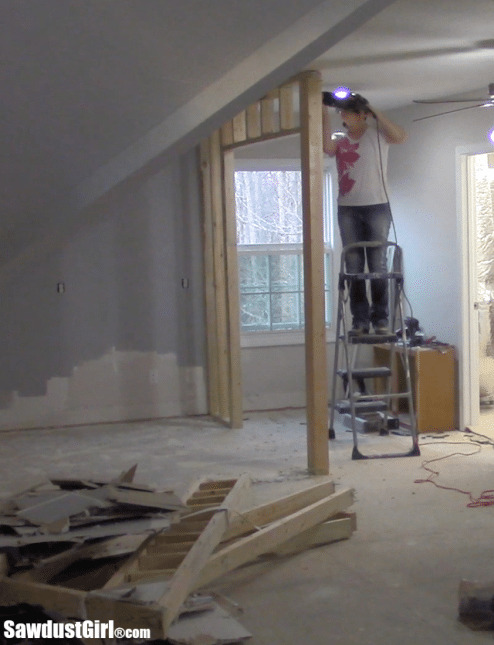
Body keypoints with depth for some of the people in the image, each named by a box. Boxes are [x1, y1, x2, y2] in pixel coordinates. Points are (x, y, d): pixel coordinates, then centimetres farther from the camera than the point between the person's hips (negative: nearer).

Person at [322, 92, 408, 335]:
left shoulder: (377, 134, 5)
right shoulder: (341, 143, 12)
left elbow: (401, 137, -14)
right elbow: (326, 146, -10)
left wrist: (376, 113, -11)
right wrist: (325, 114, -8)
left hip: (377, 207, -3)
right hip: (348, 209, 3)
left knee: (378, 265, -2)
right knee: (354, 266, 1)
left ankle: (380, 318, 3)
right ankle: (360, 319, 5)